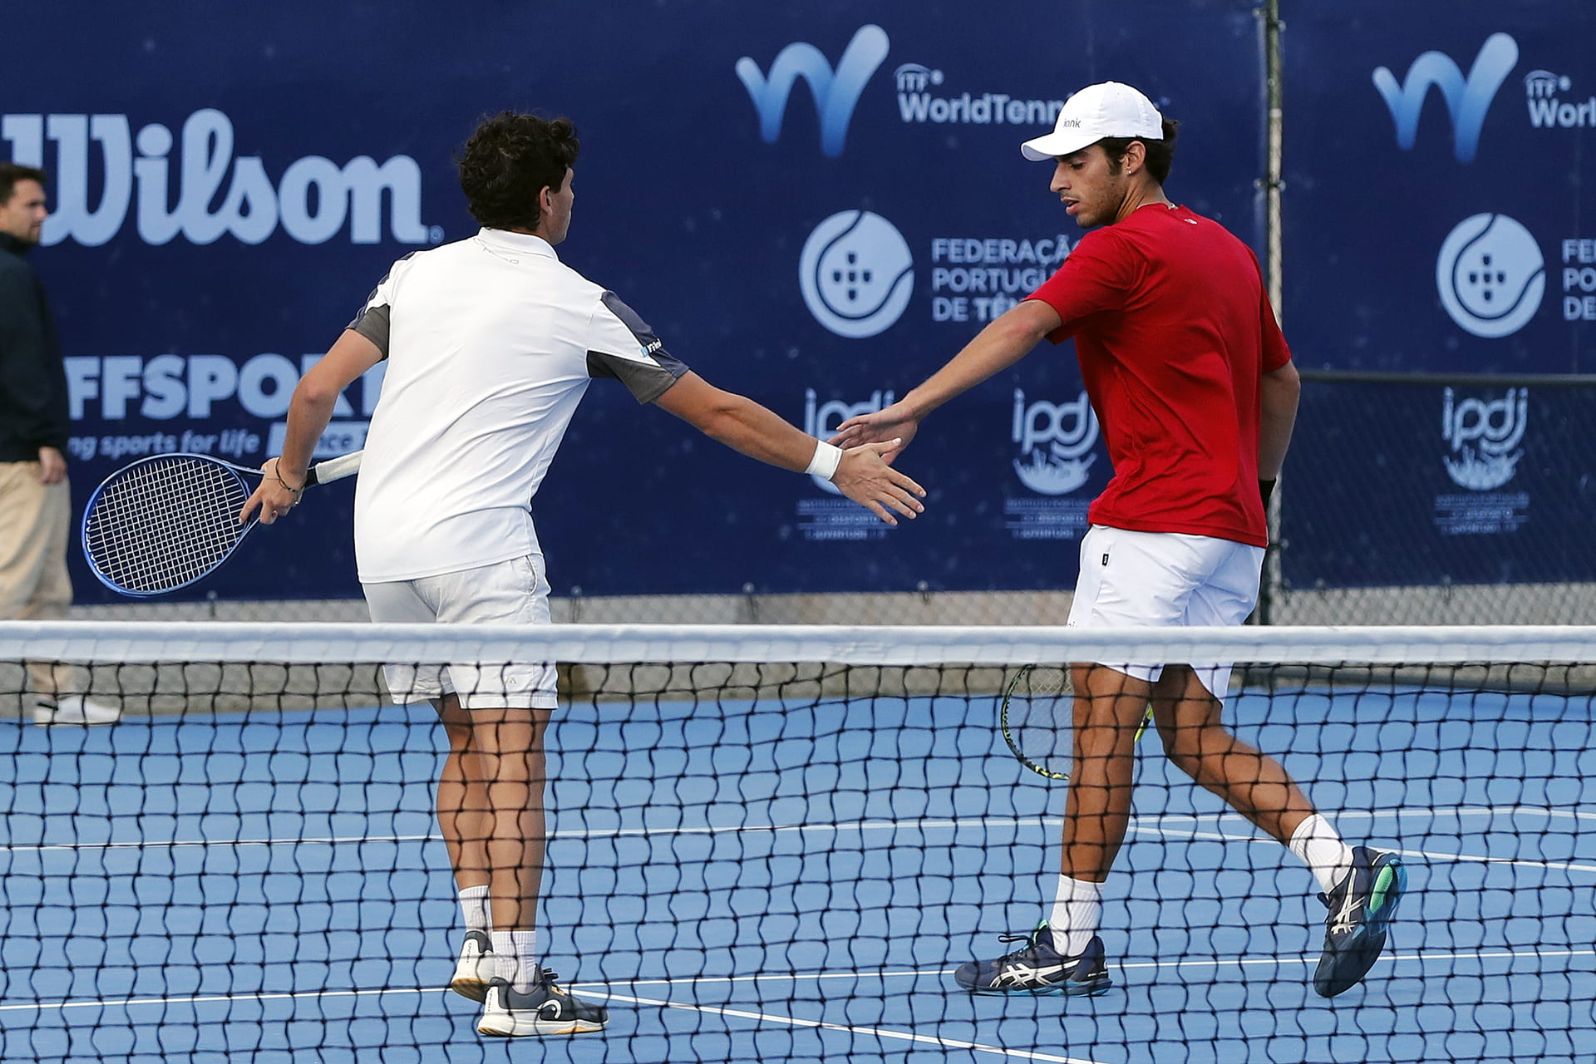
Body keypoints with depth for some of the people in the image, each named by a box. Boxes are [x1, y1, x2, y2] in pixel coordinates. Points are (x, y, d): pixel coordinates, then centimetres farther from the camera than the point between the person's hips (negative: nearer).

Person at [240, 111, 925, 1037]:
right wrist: (836, 465, 14)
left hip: (384, 543, 6)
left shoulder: (416, 275, 9)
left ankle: (483, 941, 18)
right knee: (512, 758, -7)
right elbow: (719, 413, 4)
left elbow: (318, 390, 8)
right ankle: (513, 986, -14)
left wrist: (290, 471, 28)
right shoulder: (581, 308, -1)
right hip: (479, 541, -6)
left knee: (467, 740, 20)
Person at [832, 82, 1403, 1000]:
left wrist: (913, 408, -32)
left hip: (1155, 518, -9)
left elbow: (1022, 327, -23)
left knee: (1103, 720, -5)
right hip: (1231, 530, 9)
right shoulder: (1230, 252, 18)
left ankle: (1072, 941, -4)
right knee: (1193, 735, 9)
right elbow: (1281, 383, 26)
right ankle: (1342, 864, -6)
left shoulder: (1126, 248, -9)